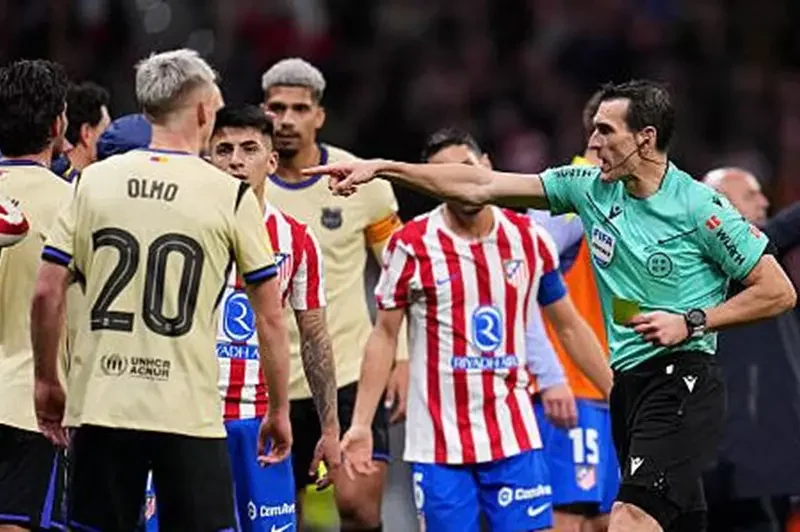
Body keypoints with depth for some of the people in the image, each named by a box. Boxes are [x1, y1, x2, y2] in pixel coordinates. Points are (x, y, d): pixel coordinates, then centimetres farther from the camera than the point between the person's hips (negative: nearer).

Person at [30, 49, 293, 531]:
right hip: (189, 414, -3)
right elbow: (269, 316, 1)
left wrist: (47, 381, 16)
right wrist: (279, 410, 11)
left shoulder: (94, 181, 5)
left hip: (99, 405, 3)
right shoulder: (231, 196, -2)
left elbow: (47, 293, 3)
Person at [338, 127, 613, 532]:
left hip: (514, 437, 2)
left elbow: (569, 327, 14)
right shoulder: (412, 245, -3)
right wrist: (361, 424, -4)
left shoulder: (529, 239, 4)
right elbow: (385, 336, 2)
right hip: (437, 442, -2)